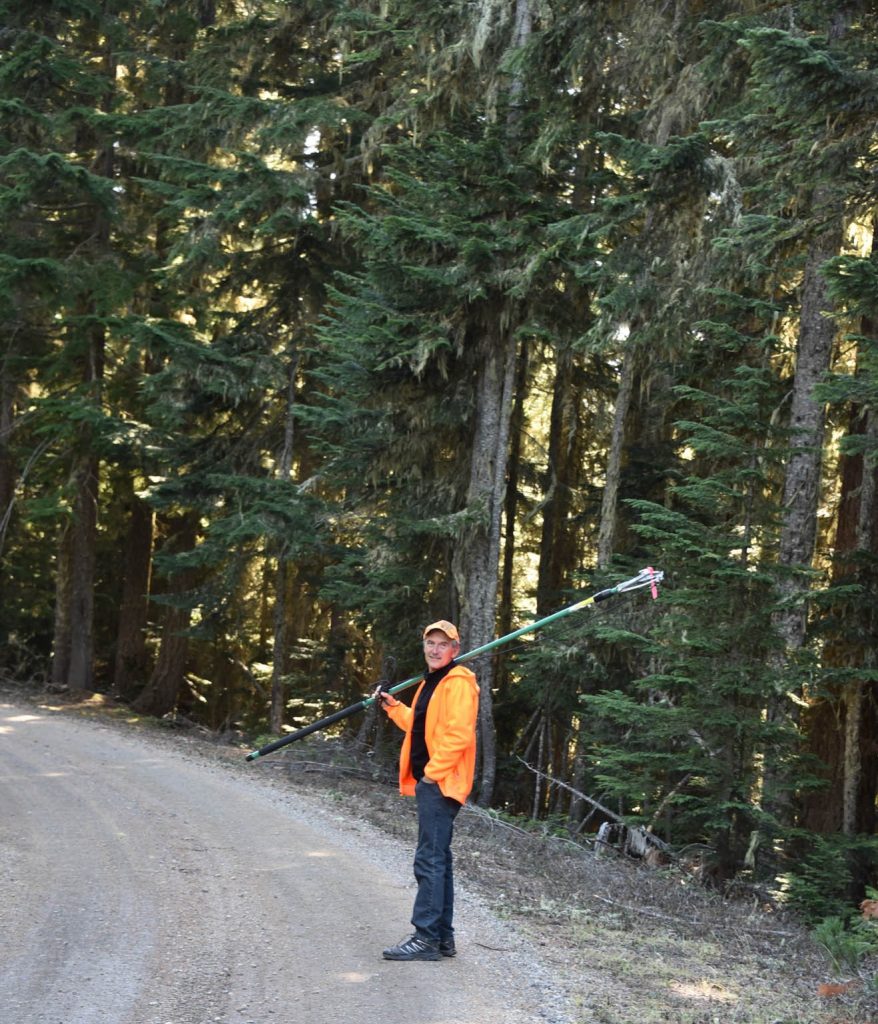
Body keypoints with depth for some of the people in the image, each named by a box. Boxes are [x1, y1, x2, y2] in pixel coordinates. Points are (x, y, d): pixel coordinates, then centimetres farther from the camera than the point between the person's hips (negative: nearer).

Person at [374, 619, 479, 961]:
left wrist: (432, 772, -19)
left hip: (441, 782, -11)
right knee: (438, 859, 13)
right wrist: (393, 706, 20)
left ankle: (426, 937, -11)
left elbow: (458, 734, -22)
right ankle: (443, 936, 19)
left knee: (429, 860, -12)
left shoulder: (458, 683, -13)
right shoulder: (431, 683, 19)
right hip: (429, 782, 11)